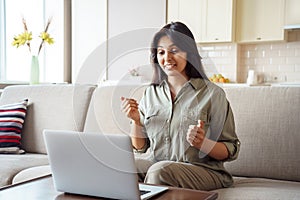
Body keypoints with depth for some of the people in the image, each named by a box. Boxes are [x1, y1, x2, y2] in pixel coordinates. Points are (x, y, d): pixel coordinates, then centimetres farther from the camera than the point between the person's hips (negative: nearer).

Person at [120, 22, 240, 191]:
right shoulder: (151, 93, 11)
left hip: (200, 169, -3)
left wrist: (202, 143, -22)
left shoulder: (212, 93, -4)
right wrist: (136, 120, -4)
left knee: (159, 171, -33)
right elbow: (141, 147, 13)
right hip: (154, 163, 4)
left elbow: (231, 151, -3)